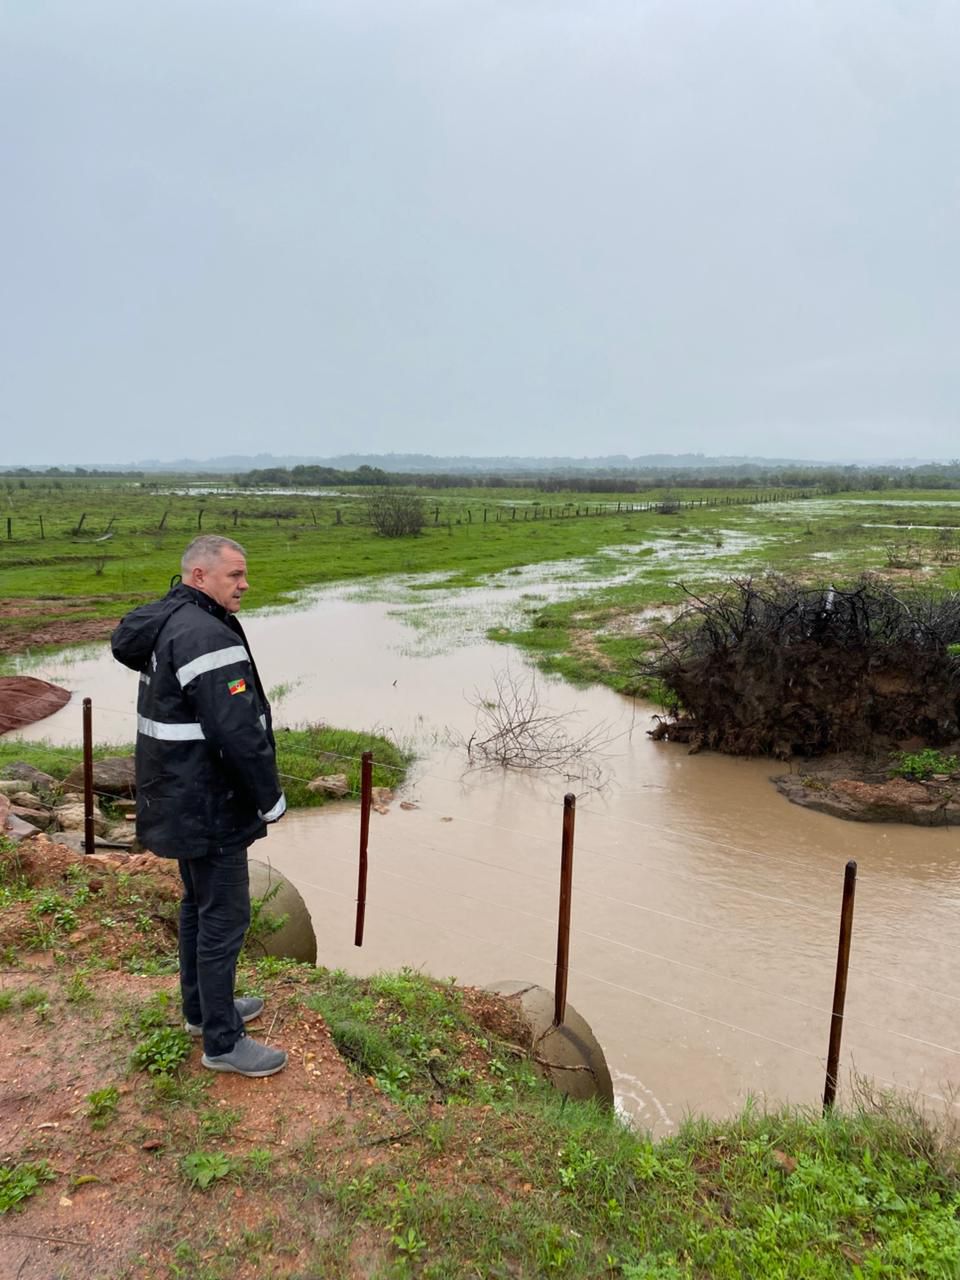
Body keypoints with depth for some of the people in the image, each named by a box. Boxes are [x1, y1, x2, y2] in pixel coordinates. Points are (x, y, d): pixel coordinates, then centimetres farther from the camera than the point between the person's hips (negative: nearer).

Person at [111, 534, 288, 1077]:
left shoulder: (164, 626, 9)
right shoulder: (207, 636, -24)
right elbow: (238, 733, -29)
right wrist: (271, 800, -15)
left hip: (182, 800, 11)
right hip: (209, 807, -11)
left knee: (200, 903, 23)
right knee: (225, 916, 1)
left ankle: (202, 1007, 39)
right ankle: (222, 1042, 14)